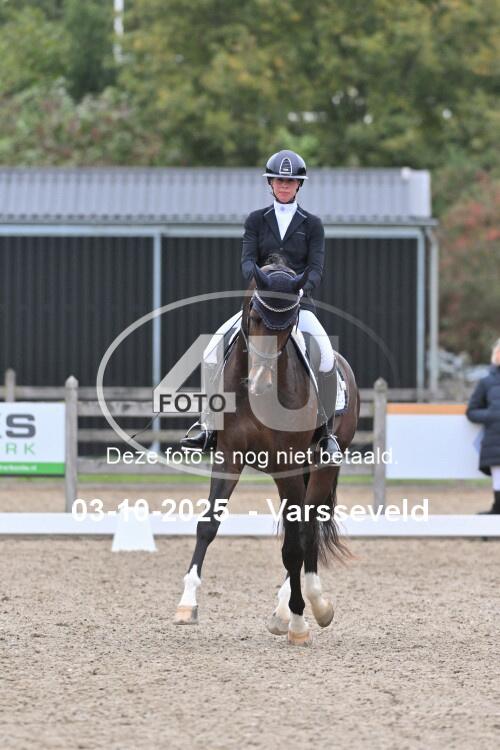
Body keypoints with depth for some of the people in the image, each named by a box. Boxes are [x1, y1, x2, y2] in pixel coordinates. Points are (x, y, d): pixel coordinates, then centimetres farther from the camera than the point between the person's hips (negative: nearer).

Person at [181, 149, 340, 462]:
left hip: (299, 303, -2)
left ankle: (326, 431, -12)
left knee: (326, 356, -28)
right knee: (215, 348, -18)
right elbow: (247, 259, -3)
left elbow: (316, 268, -4)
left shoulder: (312, 224, 6)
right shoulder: (257, 220, 10)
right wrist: (258, 279, -27)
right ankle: (209, 424, -8)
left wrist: (302, 286, -26)